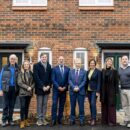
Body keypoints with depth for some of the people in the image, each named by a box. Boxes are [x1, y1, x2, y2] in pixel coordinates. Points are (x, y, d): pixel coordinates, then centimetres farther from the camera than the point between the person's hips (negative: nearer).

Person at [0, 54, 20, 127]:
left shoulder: (18, 69, 2)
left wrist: (19, 89, -5)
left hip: (14, 89, 1)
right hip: (6, 88, -1)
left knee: (12, 105, 8)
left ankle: (10, 119, 18)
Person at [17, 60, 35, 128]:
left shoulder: (31, 73, 9)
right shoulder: (20, 73, 0)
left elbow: (33, 82, 7)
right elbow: (19, 83, -8)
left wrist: (31, 87, -11)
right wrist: (27, 87, -15)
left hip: (29, 93, 3)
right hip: (22, 92, -3)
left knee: (27, 107, 9)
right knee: (23, 107, -7)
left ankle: (26, 120, 17)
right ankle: (22, 121, -2)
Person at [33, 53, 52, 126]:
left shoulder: (49, 66, 10)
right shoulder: (36, 66, -3)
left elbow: (50, 77, 9)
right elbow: (36, 77, -11)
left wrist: (49, 86, -6)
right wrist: (42, 86, -16)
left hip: (47, 88, 4)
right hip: (39, 88, -4)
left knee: (45, 104, 8)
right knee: (39, 105, 2)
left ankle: (43, 119, 15)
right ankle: (39, 119, 9)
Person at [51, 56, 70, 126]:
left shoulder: (67, 69, 7)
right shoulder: (54, 69, 1)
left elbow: (68, 79, 5)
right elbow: (53, 79, -4)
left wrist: (65, 87, -7)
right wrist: (58, 87, -12)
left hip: (64, 89, 2)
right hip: (56, 89, -2)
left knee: (62, 105, 7)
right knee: (54, 104, -7)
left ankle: (60, 119, 15)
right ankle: (53, 120, -3)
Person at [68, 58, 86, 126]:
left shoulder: (84, 72, 6)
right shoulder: (71, 71, 10)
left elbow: (84, 81, -3)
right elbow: (69, 80, 2)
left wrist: (78, 88, -14)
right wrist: (74, 87, -13)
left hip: (81, 91, -1)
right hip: (72, 91, 2)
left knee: (81, 106, 1)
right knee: (72, 106, 6)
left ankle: (81, 120, 8)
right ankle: (72, 120, 15)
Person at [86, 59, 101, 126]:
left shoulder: (98, 71, -5)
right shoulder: (88, 71, 10)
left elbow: (99, 82, -9)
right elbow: (87, 81, 11)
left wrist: (98, 91, -15)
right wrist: (86, 90, 7)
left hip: (94, 90, -5)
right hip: (88, 90, 6)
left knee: (93, 103, -13)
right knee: (90, 104, 9)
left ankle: (94, 119, -7)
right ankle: (92, 118, 17)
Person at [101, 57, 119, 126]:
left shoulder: (114, 71, -2)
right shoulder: (103, 71, 7)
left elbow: (116, 82, -3)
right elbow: (101, 81, 5)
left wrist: (116, 91, -8)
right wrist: (100, 91, 0)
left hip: (111, 91, -3)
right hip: (104, 91, 3)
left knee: (111, 105, 1)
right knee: (104, 106, 8)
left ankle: (112, 121, 6)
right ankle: (104, 120, 16)